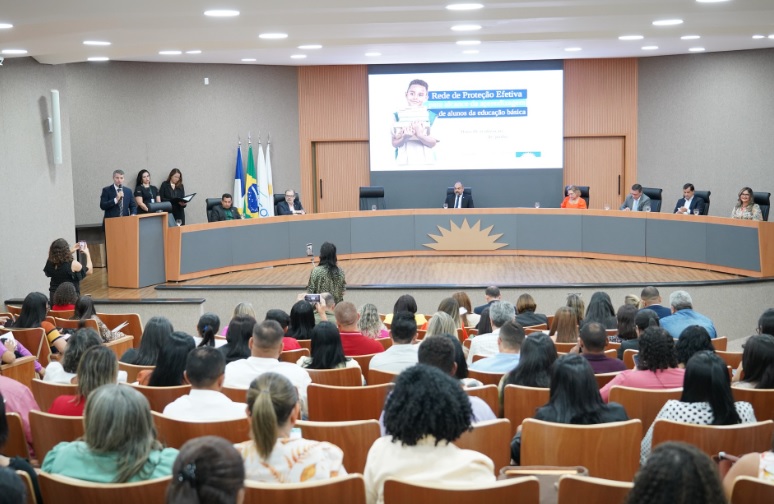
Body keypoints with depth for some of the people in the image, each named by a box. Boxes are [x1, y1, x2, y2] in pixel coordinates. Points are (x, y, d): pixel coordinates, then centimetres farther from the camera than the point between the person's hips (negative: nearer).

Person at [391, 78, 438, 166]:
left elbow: (433, 143, -7)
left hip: (425, 162, 0)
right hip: (404, 161, 0)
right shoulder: (397, 115, 0)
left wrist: (419, 135, -23)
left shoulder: (431, 116, -1)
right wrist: (405, 138, -22)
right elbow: (395, 143, -2)